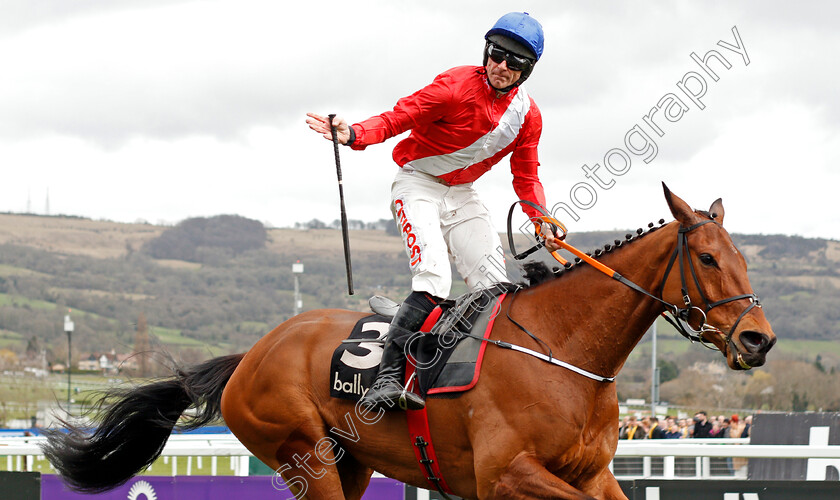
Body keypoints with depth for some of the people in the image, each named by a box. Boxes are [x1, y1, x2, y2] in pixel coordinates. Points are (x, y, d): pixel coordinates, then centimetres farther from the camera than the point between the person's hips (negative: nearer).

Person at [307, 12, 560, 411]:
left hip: (462, 194, 7)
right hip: (418, 184, -6)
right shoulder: (456, 86, -19)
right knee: (433, 279, -25)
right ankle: (387, 377, -28)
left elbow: (525, 177, 9)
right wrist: (354, 135, -42)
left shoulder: (528, 115, 0)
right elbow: (398, 118, -24)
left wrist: (542, 223, -6)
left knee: (495, 286, -3)